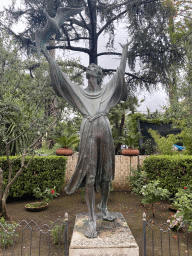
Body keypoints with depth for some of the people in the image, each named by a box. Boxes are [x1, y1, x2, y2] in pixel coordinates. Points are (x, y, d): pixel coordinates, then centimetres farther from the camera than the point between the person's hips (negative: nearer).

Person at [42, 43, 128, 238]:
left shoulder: (107, 90, 18)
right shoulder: (80, 92, 16)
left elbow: (119, 74, 22)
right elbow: (62, 78, 16)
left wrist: (124, 53, 29)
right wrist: (50, 59, 18)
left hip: (104, 133, 2)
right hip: (88, 134, -2)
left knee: (106, 174, 9)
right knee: (89, 176, -5)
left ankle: (103, 208, 30)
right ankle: (92, 220, 1)